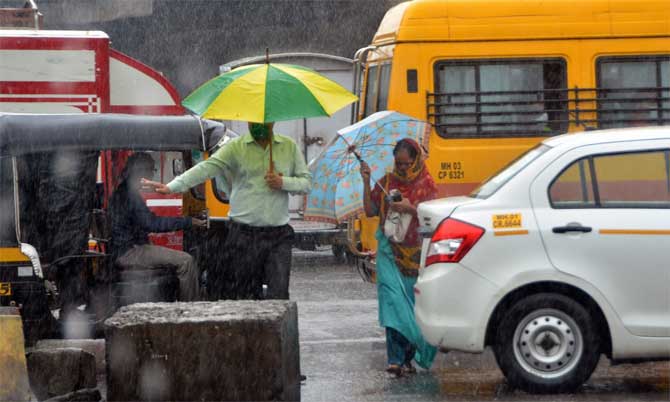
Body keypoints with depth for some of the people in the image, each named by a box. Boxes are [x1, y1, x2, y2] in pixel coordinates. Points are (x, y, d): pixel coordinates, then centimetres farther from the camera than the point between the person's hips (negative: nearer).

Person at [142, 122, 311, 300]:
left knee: (279, 295, -4)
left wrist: (283, 183, -11)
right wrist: (171, 187, -23)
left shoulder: (289, 147, 8)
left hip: (278, 234, 1)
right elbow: (206, 168, -10)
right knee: (242, 295, -2)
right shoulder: (236, 147, 0)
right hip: (243, 232, -1)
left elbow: (306, 182, 10)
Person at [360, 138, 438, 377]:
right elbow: (370, 211, 6)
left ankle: (407, 358, 12)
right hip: (391, 252, 0)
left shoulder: (425, 184, 3)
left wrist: (410, 209, -19)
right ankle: (396, 359, -20)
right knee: (392, 300, -13)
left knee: (413, 304, 1)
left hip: (416, 253, 0)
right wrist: (366, 183, -2)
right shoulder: (386, 182, 9)